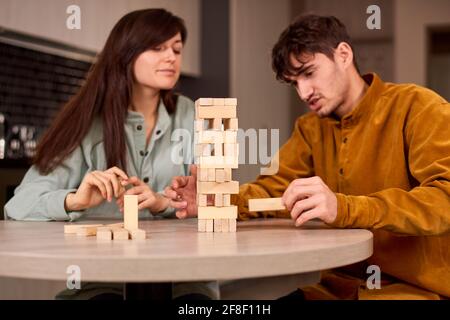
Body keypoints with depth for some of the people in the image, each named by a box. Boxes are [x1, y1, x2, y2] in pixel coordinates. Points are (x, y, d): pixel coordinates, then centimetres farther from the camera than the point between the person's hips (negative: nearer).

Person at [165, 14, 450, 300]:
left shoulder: (417, 108, -10)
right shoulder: (310, 128, 12)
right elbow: (271, 190, 8)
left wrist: (344, 209, -36)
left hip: (413, 286, -6)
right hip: (338, 283, 6)